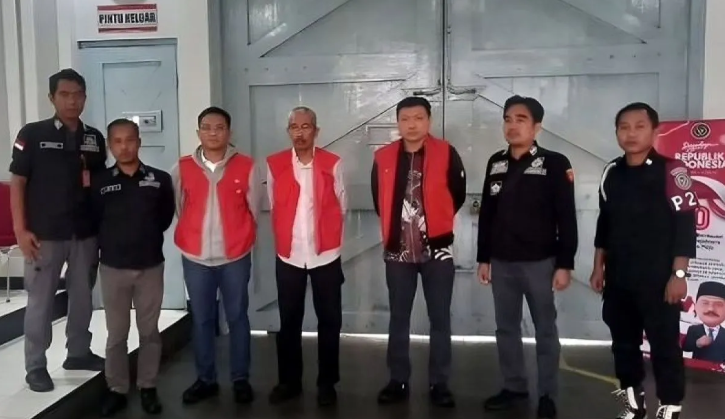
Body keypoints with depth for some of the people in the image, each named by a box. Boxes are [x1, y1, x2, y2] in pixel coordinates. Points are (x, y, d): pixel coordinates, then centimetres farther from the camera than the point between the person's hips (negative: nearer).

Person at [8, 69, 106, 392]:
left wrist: (93, 181, -3)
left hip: (86, 233, 4)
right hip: (44, 234, -4)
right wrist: (20, 230, -10)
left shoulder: (95, 138, 6)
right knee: (40, 301, 5)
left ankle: (79, 352, 31)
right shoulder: (32, 134, -5)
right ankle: (36, 366, 18)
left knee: (83, 296, 15)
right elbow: (17, 183, -5)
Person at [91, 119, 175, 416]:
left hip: (150, 266, 0)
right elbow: (93, 220, 5)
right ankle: (117, 389, 24)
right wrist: (111, 243, 5)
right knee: (116, 333, 10)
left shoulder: (159, 179, -3)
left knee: (149, 331, 10)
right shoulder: (100, 183, -1)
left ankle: (147, 387, 23)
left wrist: (147, 237, 8)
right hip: (113, 267, 1)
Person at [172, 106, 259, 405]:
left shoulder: (246, 167, -4)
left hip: (236, 257, -1)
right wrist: (194, 235, 12)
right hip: (195, 258, 2)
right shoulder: (183, 168, 0)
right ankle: (205, 379, 25)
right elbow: (178, 207, 10)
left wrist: (240, 238, 7)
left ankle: (241, 379, 22)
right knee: (202, 320, 11)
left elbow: (254, 210, 3)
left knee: (237, 318, 9)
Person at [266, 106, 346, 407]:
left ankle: (327, 382, 21)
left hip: (326, 255, -1)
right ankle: (289, 381, 25)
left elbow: (340, 207, 5)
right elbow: (274, 209, 8)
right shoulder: (274, 165, 0)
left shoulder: (332, 164, -3)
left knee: (329, 321, 7)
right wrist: (284, 242, 10)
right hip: (288, 256, 1)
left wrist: (333, 242, 8)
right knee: (289, 322, 10)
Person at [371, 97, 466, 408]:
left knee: (440, 319, 6)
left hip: (437, 249, -1)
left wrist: (437, 223, 10)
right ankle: (398, 381, 23)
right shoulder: (383, 158, 1)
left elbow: (458, 195, 5)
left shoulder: (446, 154, -5)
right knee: (398, 319, 10)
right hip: (397, 251, 2)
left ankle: (439, 383, 19)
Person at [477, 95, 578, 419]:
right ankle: (514, 386, 27)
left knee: (545, 329, 7)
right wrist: (483, 258, 9)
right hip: (501, 262, 5)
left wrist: (565, 264, -11)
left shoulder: (555, 164, -6)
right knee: (506, 328, 12)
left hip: (540, 262, -4)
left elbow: (567, 219, -8)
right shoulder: (496, 163, 7)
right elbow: (486, 214, 11)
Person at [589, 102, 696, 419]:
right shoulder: (612, 173, 7)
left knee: (664, 345, 2)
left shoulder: (671, 171, -9)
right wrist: (599, 267, 13)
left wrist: (679, 274, -14)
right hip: (618, 278, 6)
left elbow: (685, 226, -11)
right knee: (623, 342, 14)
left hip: (658, 278, -5)